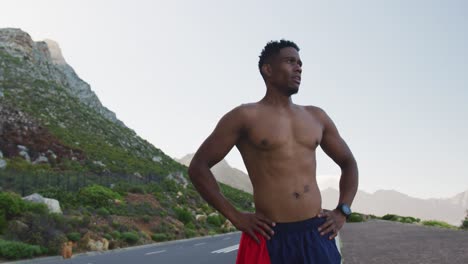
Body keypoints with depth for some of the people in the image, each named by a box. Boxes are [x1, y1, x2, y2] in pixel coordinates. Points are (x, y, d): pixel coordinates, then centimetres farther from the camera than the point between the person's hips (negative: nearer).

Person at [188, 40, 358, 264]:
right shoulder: (245, 117, -1)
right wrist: (236, 217, -6)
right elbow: (198, 167, -2)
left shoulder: (316, 117, 13)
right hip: (270, 239, -4)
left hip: (317, 238, 4)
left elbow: (348, 163, 24)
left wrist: (342, 212, 10)